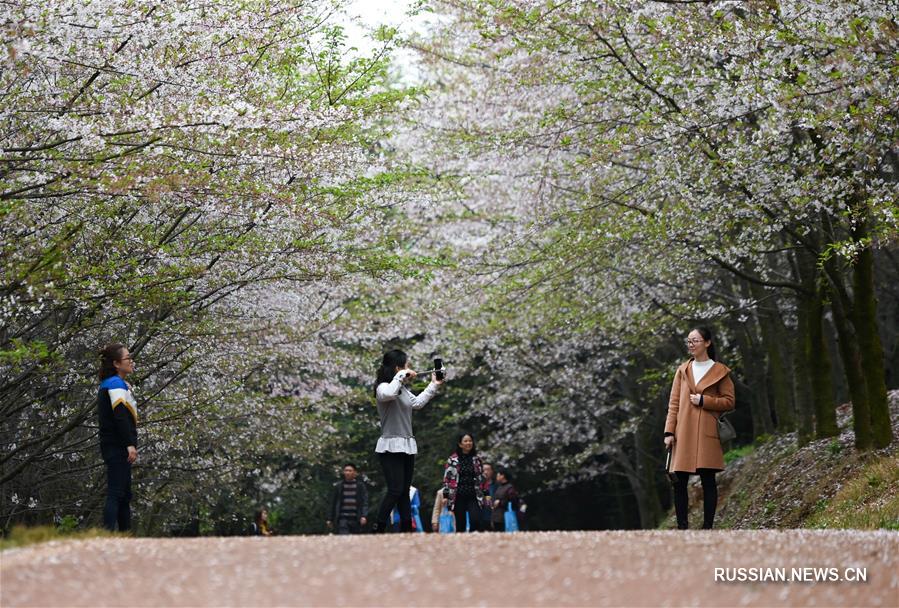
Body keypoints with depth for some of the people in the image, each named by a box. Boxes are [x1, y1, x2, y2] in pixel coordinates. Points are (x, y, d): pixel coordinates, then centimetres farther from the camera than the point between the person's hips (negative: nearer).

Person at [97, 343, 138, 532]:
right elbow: (120, 415, -21)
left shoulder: (108, 385, 21)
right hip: (118, 447, -10)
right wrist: (130, 444, -25)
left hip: (114, 447, 10)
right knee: (116, 493, -14)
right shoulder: (116, 384, -11)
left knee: (125, 495, 12)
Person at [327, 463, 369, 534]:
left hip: (355, 520, 1)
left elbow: (365, 503, -1)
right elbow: (333, 503, 11)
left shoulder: (360, 486, 5)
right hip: (343, 519, -1)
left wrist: (364, 516, -16)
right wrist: (330, 519, 9)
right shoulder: (338, 486, 7)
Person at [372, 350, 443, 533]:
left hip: (407, 446, 9)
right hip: (391, 447, -9)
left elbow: (417, 403, 27)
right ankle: (378, 529, -10)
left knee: (405, 491, 9)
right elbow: (387, 394, -38)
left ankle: (407, 529, 11)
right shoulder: (383, 387, -14)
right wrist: (402, 376, -27)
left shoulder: (402, 389, 12)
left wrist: (433, 385, 27)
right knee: (395, 490, -14)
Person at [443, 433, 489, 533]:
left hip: (473, 496, 2)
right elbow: (447, 478, -1)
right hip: (459, 496, -2)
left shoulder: (476, 459, 9)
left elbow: (482, 477, 14)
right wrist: (445, 496, -6)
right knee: (460, 525, 1)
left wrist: (486, 493, 10)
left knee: (476, 521, -16)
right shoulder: (452, 460, -1)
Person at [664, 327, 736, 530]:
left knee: (708, 481, -2)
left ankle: (707, 528, 3)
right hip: (683, 433, 3)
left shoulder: (720, 372, 3)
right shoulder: (683, 370, 12)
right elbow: (674, 404, 9)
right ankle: (682, 527, 7)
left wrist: (704, 401, -10)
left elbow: (729, 402, 3)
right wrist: (669, 432, 1)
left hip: (707, 433, -3)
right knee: (679, 481, 0)